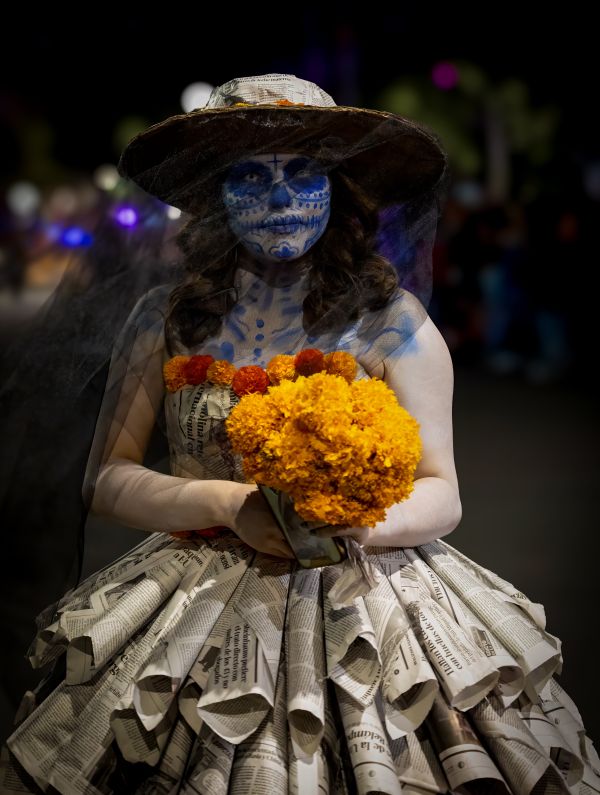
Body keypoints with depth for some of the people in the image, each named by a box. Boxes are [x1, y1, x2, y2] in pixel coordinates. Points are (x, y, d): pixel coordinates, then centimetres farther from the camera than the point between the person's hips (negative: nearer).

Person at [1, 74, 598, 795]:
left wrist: (361, 523, -21)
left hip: (361, 591, -1)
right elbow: (105, 478, 3)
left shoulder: (391, 319, 0)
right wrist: (227, 504, -13)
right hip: (201, 598, 1)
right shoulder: (166, 317, 4)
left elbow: (440, 495, 0)